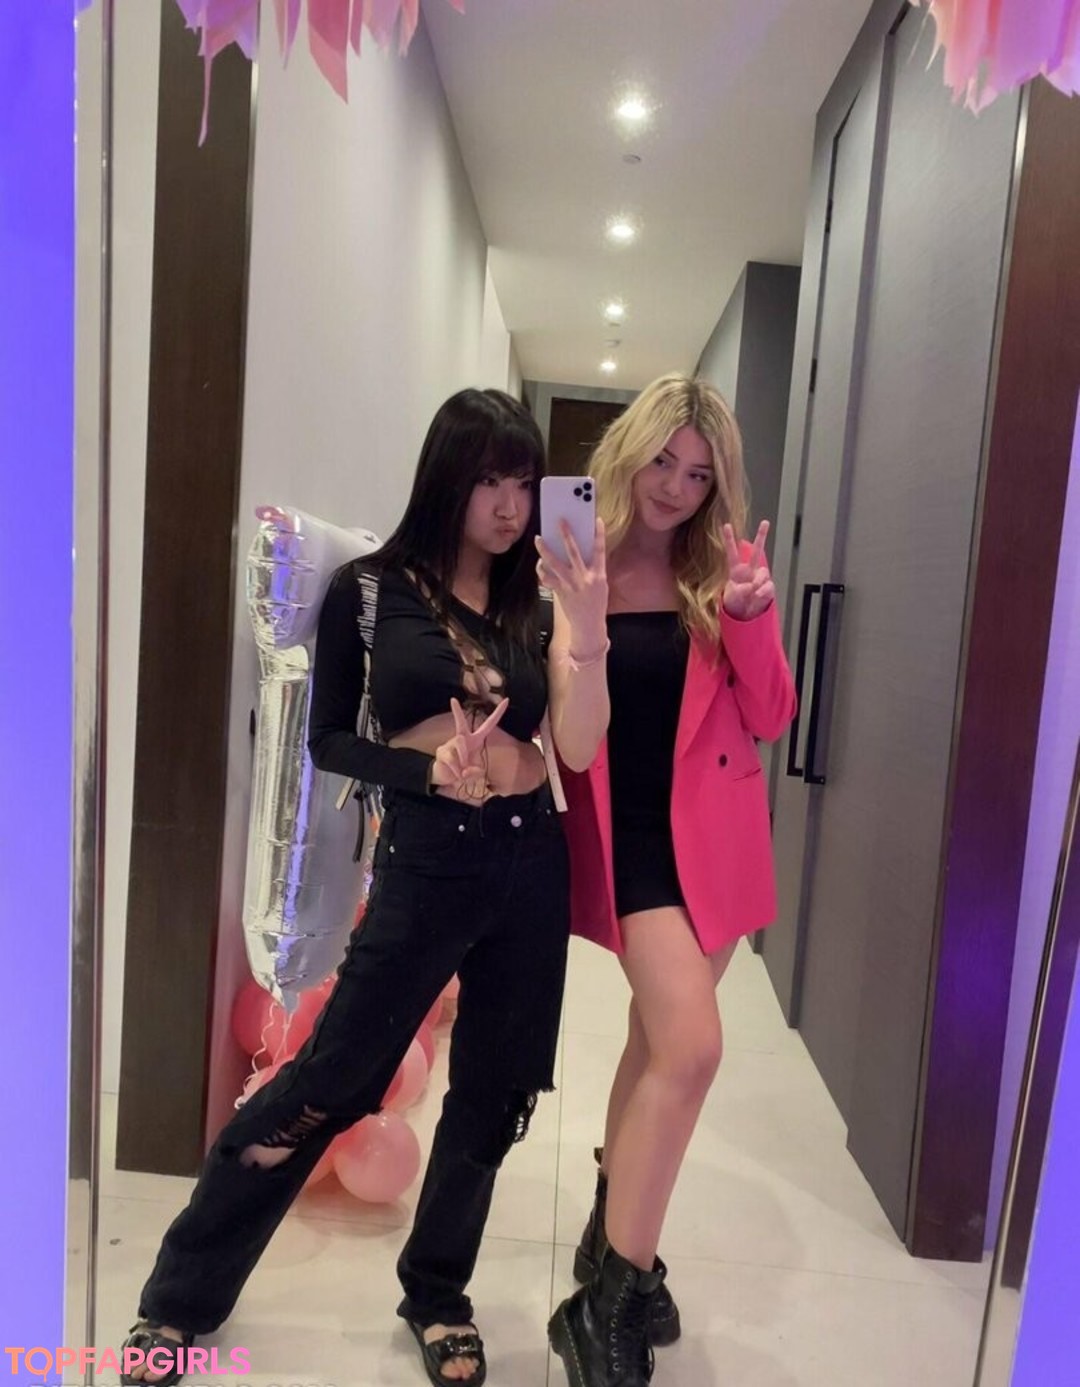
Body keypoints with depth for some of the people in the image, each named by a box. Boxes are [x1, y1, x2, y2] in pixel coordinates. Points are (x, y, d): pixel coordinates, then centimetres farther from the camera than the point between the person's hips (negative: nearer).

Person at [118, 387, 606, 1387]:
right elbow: (329, 741, 0)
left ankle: (437, 1293, 38)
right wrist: (431, 771, -16)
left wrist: (583, 616, -14)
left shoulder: (531, 603, 5)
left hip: (530, 860, 4)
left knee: (492, 1091, 13)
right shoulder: (371, 590, -2)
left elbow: (577, 742, -4)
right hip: (425, 860, -3)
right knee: (330, 1078, 5)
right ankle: (182, 1294, 29)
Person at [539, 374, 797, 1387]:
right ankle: (606, 1303, 4)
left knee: (657, 1043, 17)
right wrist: (580, 626, -27)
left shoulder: (729, 568, 2)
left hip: (714, 834, 4)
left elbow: (770, 719, -1)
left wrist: (749, 613, -17)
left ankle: (612, 1237, 41)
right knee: (691, 1047, -16)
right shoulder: (579, 567, -6)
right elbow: (575, 744, -11)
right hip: (628, 831, -4)